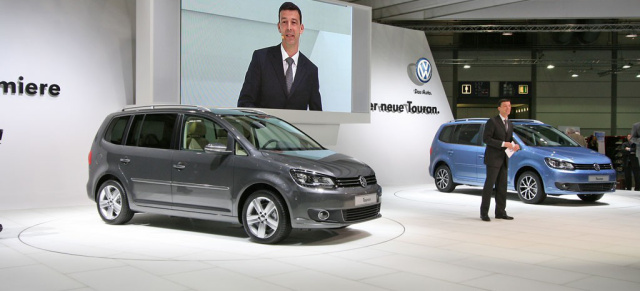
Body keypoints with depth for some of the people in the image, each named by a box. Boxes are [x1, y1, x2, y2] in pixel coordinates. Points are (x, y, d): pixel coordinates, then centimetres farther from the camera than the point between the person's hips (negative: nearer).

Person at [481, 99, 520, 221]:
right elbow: (486, 138, -16)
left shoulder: (510, 124, 16)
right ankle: (484, 213, -3)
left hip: (504, 159, 7)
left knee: (502, 186, 8)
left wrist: (515, 146, 0)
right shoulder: (492, 121, -8)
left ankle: (500, 212, 14)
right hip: (493, 158, -7)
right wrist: (503, 144, -21)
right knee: (489, 185, -7)